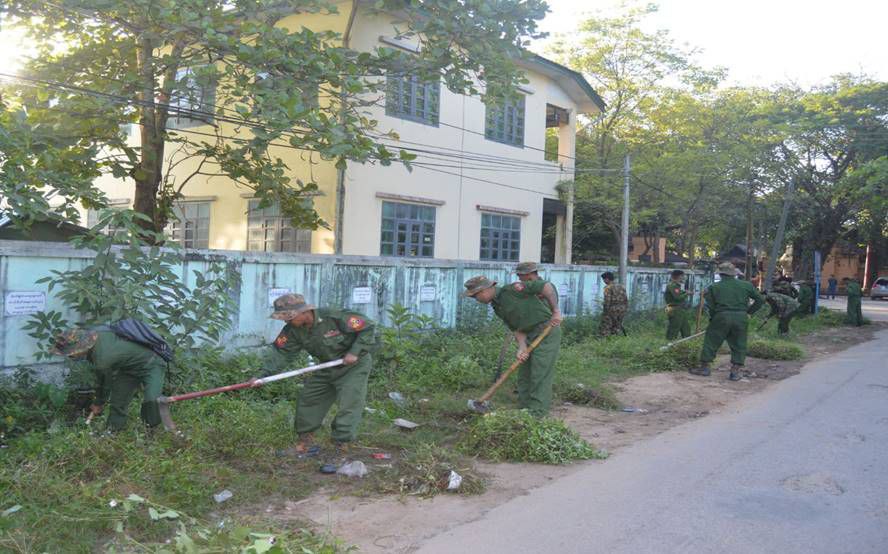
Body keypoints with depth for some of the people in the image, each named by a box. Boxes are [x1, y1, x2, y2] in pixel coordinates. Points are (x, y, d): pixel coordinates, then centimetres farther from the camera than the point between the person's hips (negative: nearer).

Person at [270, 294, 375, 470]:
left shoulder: (334, 317, -29)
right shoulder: (293, 330, -10)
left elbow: (367, 328, -21)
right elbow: (281, 352, -12)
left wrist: (355, 352, -27)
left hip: (353, 367, -7)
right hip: (326, 368, 7)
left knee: (348, 407, -14)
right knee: (306, 401, 10)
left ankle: (340, 453, -8)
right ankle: (305, 444, 26)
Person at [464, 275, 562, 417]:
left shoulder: (511, 289, -16)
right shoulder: (497, 307, 10)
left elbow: (547, 286, -19)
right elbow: (517, 329, 5)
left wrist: (555, 312, -19)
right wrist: (522, 347, -13)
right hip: (530, 336, 9)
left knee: (540, 376, -7)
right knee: (524, 374, 11)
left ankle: (536, 414, -2)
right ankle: (524, 410, 20)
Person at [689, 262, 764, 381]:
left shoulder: (714, 287, 1)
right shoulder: (746, 285, 7)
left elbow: (710, 305, -4)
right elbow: (760, 300, 10)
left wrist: (713, 317, 9)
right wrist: (749, 312, 15)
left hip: (722, 317, -2)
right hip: (741, 318, 2)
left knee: (711, 342, 10)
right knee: (739, 345, 11)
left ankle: (704, 367, 15)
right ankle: (735, 372, 9)